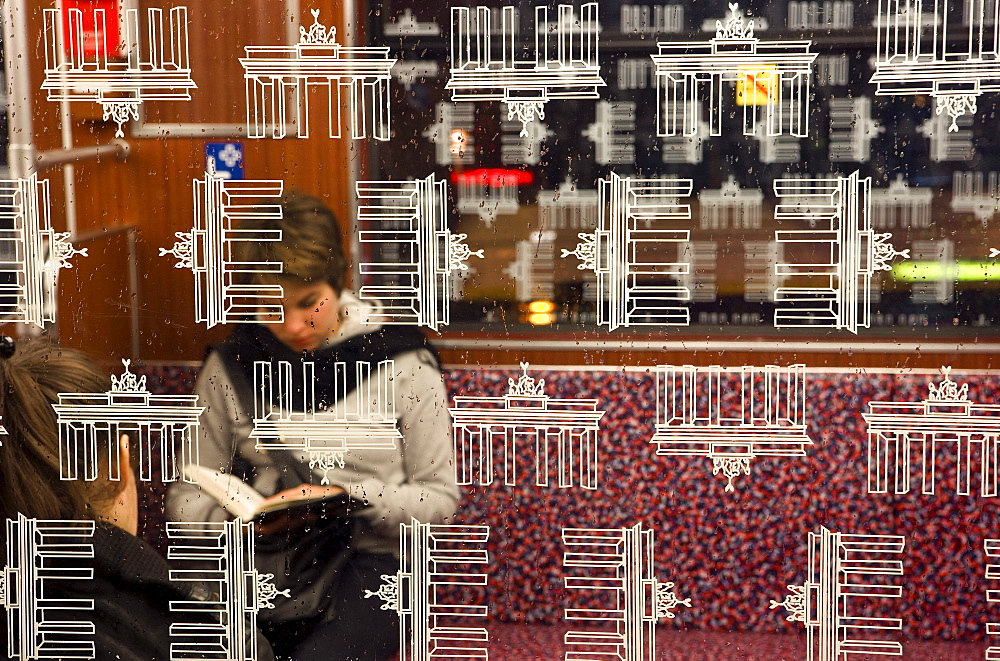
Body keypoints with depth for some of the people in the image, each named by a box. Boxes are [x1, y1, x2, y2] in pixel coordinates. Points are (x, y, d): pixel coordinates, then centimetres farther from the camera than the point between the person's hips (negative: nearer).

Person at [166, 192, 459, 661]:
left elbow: (439, 497, 4)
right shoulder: (228, 367, 8)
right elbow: (188, 497, 11)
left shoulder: (403, 366, 2)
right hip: (257, 557, 2)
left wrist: (349, 498, -12)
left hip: (365, 558, -2)